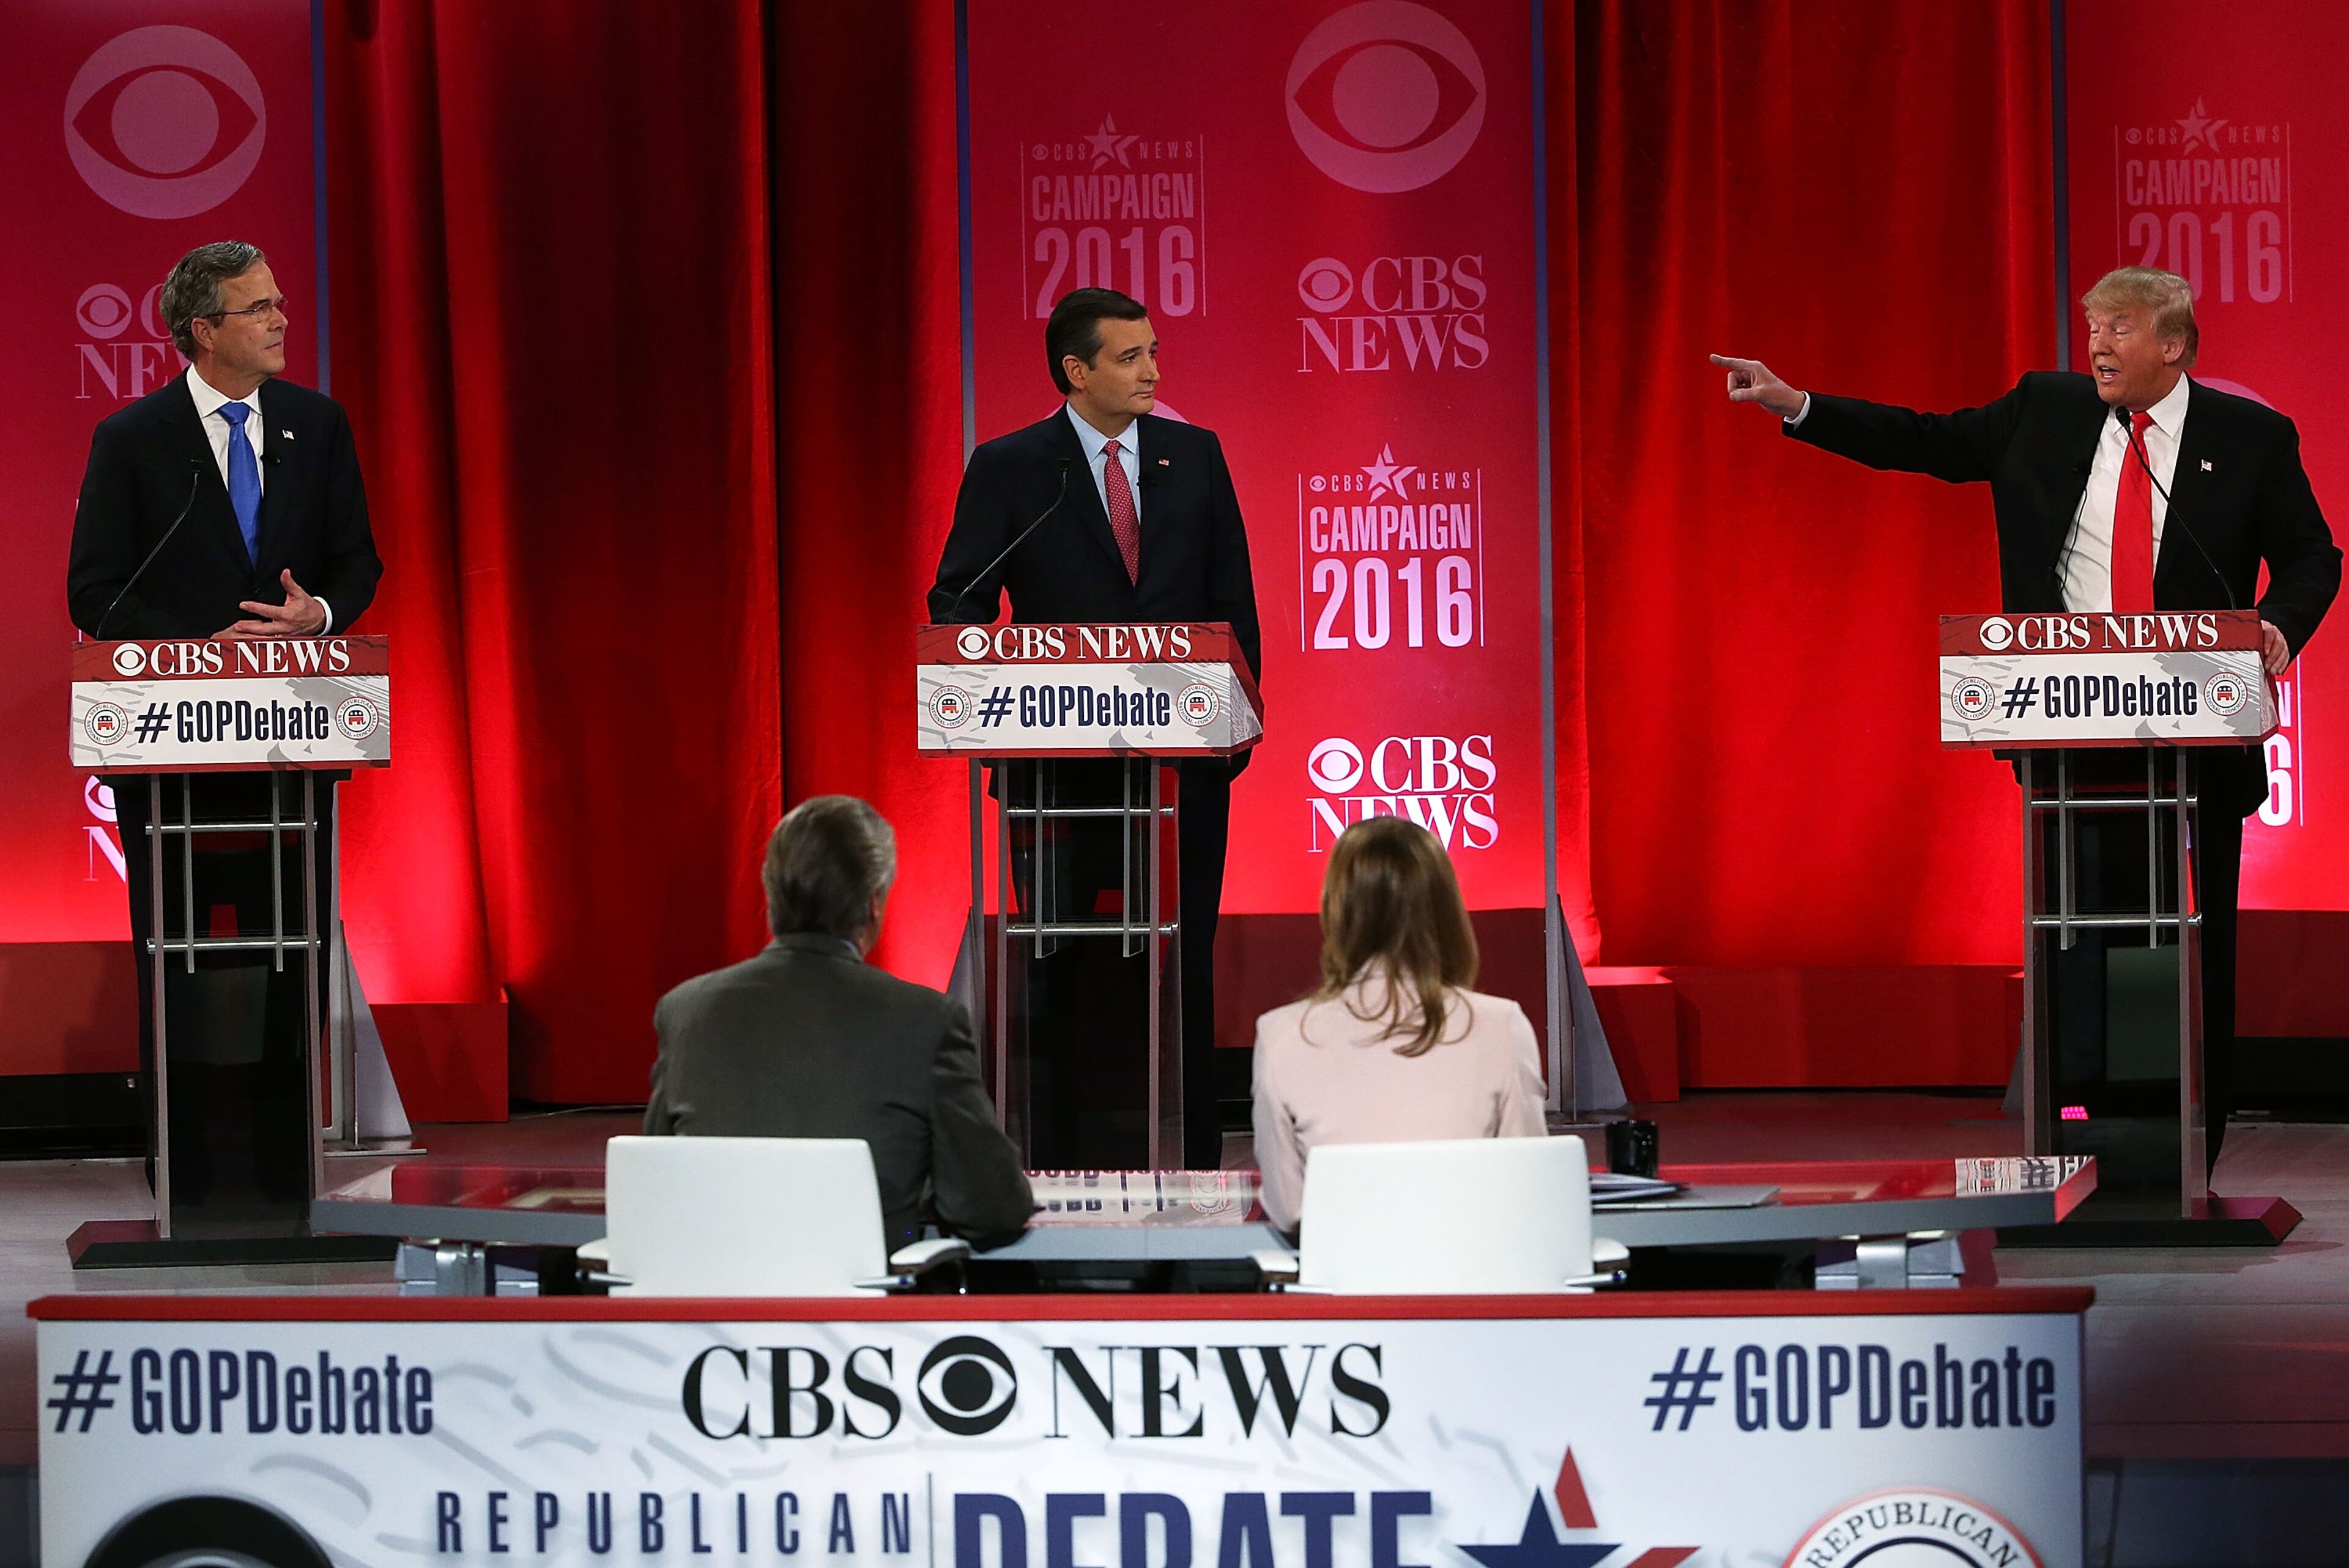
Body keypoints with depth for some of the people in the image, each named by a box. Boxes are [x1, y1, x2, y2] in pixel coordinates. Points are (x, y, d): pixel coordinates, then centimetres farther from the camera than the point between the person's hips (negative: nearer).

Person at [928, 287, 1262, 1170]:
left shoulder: (1195, 456, 8)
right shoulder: (1009, 468, 0)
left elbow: (1233, 599, 10)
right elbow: (958, 598, -2)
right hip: (1064, 759, -2)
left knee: (1183, 969, 5)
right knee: (1061, 975, 2)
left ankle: (1191, 1160, 10)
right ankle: (1064, 1159, 5)